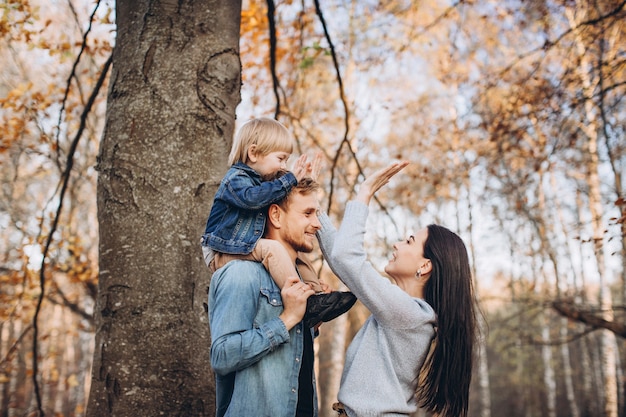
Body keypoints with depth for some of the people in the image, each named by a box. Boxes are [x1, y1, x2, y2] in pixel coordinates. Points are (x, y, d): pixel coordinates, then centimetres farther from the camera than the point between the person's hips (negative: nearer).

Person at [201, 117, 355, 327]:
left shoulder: (261, 180, 15)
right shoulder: (236, 178, -16)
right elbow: (252, 197, -38)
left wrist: (297, 181, 6)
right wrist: (289, 180, -32)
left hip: (246, 249, 10)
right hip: (222, 253, -10)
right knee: (272, 249, -32)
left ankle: (317, 293, 2)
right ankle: (306, 304, -35)